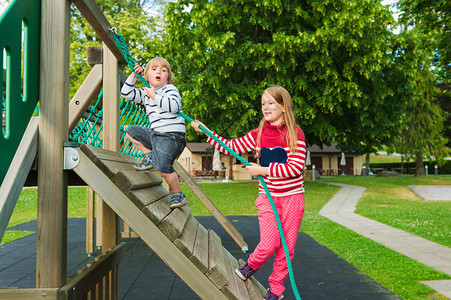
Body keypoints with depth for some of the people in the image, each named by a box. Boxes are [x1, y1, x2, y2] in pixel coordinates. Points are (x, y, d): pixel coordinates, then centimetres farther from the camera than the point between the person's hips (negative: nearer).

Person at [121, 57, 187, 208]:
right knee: (130, 131, 15)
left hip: (172, 136, -8)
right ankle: (150, 156, 7)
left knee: (162, 166, -25)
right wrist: (133, 76, 11)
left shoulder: (170, 89, -4)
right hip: (154, 133, 8)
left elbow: (174, 106, -24)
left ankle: (178, 195, -7)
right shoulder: (146, 93, 17)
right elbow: (126, 93, 19)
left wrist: (154, 96, -17)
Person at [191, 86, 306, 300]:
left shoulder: (295, 133, -7)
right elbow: (231, 147, 6)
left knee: (286, 247, 7)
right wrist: (205, 131, 1)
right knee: (269, 244, -13)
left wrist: (263, 170, -17)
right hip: (268, 197, 1)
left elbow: (296, 167, -14)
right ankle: (252, 265, 20)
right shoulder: (258, 134, 3)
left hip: (292, 197, -1)